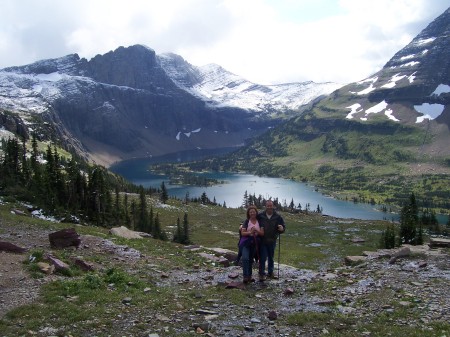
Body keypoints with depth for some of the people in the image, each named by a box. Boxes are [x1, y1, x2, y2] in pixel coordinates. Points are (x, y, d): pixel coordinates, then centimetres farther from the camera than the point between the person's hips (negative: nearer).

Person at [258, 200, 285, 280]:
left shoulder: (278, 217, -2)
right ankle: (262, 274, 7)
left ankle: (270, 272, 28)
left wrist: (282, 228, -20)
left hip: (272, 241, 2)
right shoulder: (260, 216, -6)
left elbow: (284, 226, 4)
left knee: (271, 258, 15)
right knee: (263, 258, -3)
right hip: (262, 241, -2)